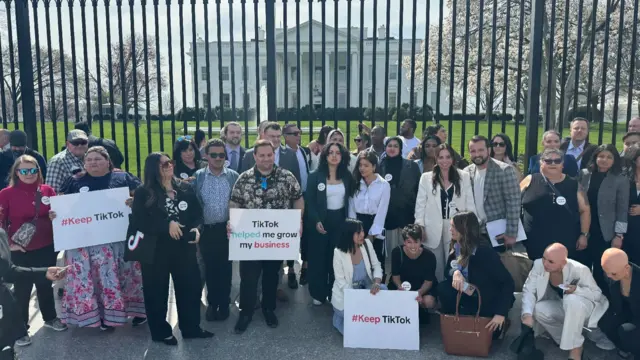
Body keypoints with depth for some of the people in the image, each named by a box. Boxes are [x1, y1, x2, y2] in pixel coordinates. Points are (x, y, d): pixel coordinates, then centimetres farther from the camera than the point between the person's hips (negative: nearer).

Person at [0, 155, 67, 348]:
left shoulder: (48, 191, 1)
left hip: (47, 248, 3)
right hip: (21, 251, -3)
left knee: (45, 284, 18)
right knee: (22, 289, 7)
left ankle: (50, 318, 36)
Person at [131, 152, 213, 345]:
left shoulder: (186, 189, 6)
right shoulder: (143, 193, -5)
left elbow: (198, 213, 9)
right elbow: (140, 222, -13)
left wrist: (197, 228, -11)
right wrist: (167, 226, -21)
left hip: (184, 247, 4)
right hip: (156, 249, -3)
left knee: (191, 287, 10)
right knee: (157, 291, 7)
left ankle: (191, 328, 27)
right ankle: (161, 332, 25)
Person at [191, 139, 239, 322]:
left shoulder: (234, 176, 0)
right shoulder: (197, 176, 0)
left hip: (226, 229, 0)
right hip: (206, 230, 0)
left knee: (225, 268, 9)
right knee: (210, 268, 11)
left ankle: (224, 304, 23)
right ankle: (212, 303, 26)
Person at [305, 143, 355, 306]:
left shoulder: (347, 176, 4)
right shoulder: (315, 175, -6)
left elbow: (351, 199, 8)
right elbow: (309, 201, -7)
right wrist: (316, 221, -16)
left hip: (340, 221, 2)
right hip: (321, 221, -2)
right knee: (319, 257, 5)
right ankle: (318, 293, 19)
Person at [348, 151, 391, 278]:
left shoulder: (384, 185, -6)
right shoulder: (355, 183, 5)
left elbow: (382, 212, -8)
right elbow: (351, 208, 3)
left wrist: (371, 234, -10)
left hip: (375, 228, -3)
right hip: (358, 224, 3)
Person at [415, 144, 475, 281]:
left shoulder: (464, 176, 4)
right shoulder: (426, 177, 3)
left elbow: (470, 204, 4)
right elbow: (420, 204, 3)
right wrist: (420, 226, -4)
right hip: (433, 230, 0)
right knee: (436, 267, 8)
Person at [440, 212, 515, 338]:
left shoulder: (485, 252, -26)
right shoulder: (458, 248, -5)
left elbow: (508, 282, -28)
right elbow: (447, 271, 0)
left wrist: (501, 313, -34)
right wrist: (456, 272, -26)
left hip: (489, 302, -6)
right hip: (472, 297, 6)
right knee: (443, 288, -16)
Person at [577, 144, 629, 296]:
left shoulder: (621, 180, -4)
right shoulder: (584, 174, 3)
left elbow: (622, 210, -4)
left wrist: (619, 235, -8)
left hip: (605, 234, -2)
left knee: (601, 272, 4)